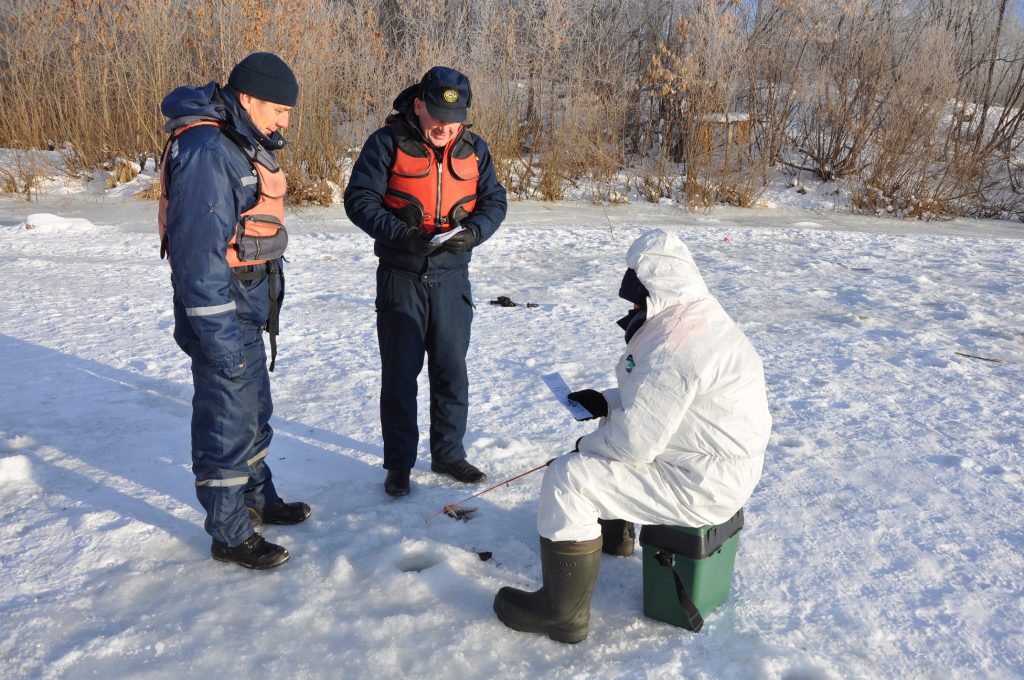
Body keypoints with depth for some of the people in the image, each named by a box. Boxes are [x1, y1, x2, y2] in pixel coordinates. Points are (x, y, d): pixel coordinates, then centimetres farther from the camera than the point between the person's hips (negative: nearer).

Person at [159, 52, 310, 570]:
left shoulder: (245, 143, 12)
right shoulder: (205, 149, -21)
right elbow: (198, 250, -25)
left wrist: (266, 307, 21)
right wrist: (220, 336, -25)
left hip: (249, 311, 10)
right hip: (221, 315, -10)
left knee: (254, 410, 21)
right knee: (227, 422, 1)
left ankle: (258, 500, 39)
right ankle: (230, 535, 16)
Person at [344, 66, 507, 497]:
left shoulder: (473, 149, 3)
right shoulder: (388, 143, -8)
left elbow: (494, 201, 6)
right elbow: (359, 199, -10)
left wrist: (473, 231, -15)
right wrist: (399, 233, -25)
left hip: (452, 276, 3)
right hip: (401, 275, -3)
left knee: (452, 369, 10)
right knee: (400, 372, 4)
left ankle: (448, 453, 26)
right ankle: (399, 463, 18)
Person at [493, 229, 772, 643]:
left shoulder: (670, 346, -27)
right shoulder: (701, 319, 7)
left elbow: (634, 442, -26)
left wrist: (587, 445, -6)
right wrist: (607, 402, 7)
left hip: (700, 485, -11)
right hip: (720, 466, 11)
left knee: (567, 478, -15)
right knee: (606, 442, 27)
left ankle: (563, 615, -2)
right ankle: (612, 529, 48)